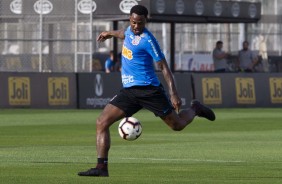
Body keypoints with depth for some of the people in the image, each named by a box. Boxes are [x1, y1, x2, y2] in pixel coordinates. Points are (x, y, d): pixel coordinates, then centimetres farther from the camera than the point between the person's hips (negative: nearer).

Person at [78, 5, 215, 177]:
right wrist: (110, 33, 54)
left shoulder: (147, 40, -13)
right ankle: (102, 167, -12)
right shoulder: (130, 31, 8)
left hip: (148, 90, -6)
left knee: (178, 125, 5)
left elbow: (164, 67, -12)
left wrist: (174, 93, -18)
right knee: (102, 123, -9)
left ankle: (195, 109, 38)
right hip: (129, 90, 6)